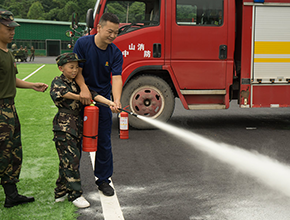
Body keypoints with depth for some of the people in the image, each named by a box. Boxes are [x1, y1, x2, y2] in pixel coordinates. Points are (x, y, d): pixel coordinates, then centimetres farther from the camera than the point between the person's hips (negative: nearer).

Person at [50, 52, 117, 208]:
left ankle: (61, 192, 24)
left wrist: (109, 102, -15)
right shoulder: (57, 82, -2)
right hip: (64, 125, -6)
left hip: (77, 124, 7)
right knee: (70, 158, -7)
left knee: (70, 159, 11)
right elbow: (65, 93, -23)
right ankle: (75, 194, 0)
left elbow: (92, 94, -1)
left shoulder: (78, 83, 13)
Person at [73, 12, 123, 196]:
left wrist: (117, 100, -32)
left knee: (104, 142, 6)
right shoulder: (83, 43, -10)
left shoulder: (116, 53, -5)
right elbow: (77, 70, -10)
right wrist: (84, 88, -26)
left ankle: (103, 179, 21)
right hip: (81, 97, -2)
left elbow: (116, 78, -15)